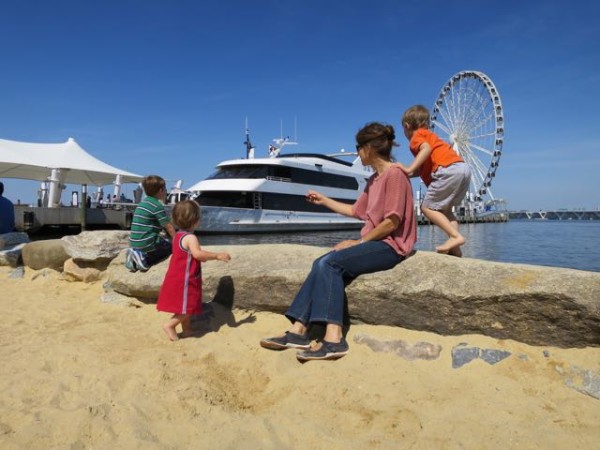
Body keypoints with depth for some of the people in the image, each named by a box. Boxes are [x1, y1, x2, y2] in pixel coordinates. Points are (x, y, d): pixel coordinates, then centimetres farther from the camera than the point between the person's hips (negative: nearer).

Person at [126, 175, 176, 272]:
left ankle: (137, 257, 9)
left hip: (134, 242, 8)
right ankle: (144, 259, -6)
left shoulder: (143, 203, 15)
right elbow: (169, 227, -10)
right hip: (147, 243, -8)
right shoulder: (157, 206, -13)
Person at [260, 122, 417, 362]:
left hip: (390, 245, -8)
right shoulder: (374, 180, 19)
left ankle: (334, 338, -27)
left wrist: (359, 241, -12)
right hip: (374, 242, 9)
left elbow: (392, 222, -18)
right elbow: (355, 211, 24)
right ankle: (299, 331, -16)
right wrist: (323, 200, 28)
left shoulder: (395, 174, -11)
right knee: (322, 265, -12)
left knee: (329, 263, -25)